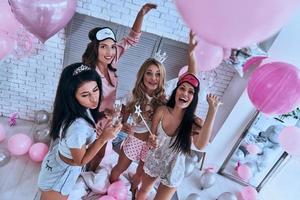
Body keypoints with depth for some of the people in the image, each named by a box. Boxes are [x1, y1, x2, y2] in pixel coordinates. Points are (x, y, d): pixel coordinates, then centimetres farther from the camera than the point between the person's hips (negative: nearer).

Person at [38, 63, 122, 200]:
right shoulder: (78, 127, -42)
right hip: (61, 174, -7)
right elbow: (80, 161, -26)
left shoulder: (82, 108, -19)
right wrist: (103, 138, -33)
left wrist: (103, 117, -13)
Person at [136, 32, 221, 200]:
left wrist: (213, 112, -55)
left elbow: (201, 145, -47)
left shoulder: (194, 122, -26)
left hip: (173, 171, -2)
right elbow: (152, 135, -7)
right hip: (153, 162, 2)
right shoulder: (162, 111, -22)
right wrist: (152, 140, -31)